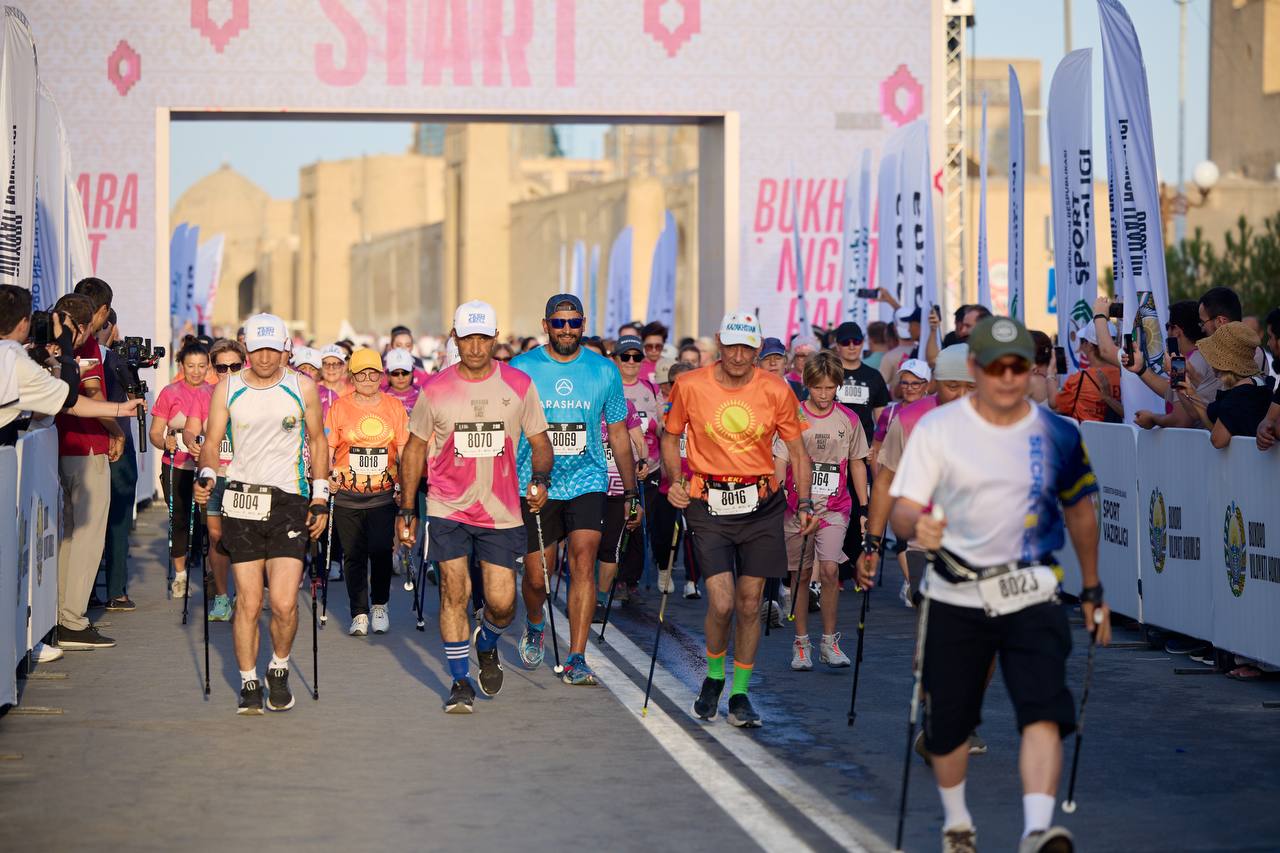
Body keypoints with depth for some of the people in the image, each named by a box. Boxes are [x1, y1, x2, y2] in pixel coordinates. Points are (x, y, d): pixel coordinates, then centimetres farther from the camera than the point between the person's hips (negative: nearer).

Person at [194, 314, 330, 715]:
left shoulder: (302, 388, 4)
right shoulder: (227, 389, 5)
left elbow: (317, 441, 13)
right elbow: (212, 441, 6)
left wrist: (320, 497, 8)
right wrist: (206, 475, -14)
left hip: (289, 502, 0)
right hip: (242, 502, 0)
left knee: (284, 603, -9)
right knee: (248, 602, -2)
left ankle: (279, 671, 16)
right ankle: (249, 684, 12)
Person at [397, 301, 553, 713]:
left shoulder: (519, 385, 0)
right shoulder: (435, 390, -1)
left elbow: (539, 441, 8)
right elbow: (415, 449, 8)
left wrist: (540, 480, -12)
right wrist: (407, 509, 6)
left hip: (501, 511, 1)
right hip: (448, 509, 0)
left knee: (502, 602, -1)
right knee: (454, 592, -5)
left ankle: (487, 646, 34)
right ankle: (460, 681, 8)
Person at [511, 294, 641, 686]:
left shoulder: (604, 371, 3)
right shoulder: (520, 369, -1)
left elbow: (618, 435, 11)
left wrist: (632, 495, 12)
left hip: (587, 482, 0)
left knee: (583, 563, -15)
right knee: (536, 578, 5)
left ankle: (576, 660, -13)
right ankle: (534, 626, 40)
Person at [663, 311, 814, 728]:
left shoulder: (776, 391, -2)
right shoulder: (690, 386, -4)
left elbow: (796, 450, 8)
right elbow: (670, 436, 11)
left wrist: (805, 502, -2)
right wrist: (676, 480, -6)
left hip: (761, 506, 2)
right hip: (709, 506, -2)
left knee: (750, 604, 4)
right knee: (722, 603, -11)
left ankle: (740, 694, 18)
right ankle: (713, 678, 17)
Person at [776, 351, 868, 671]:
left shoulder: (849, 420, 3)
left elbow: (857, 464, 12)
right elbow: (780, 462, -3)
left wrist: (864, 508, 11)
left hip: (834, 509, 0)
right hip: (797, 508, 0)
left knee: (829, 570, -15)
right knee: (801, 575, 6)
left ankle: (829, 642, -4)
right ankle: (801, 643, 17)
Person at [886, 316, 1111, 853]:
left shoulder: (1057, 434, 3)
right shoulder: (937, 428, -4)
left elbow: (1079, 510, 17)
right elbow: (902, 512, -8)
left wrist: (1092, 591, 21)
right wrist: (917, 526, -32)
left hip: (1032, 596, 1)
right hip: (956, 597, 0)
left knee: (1044, 712, -19)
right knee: (947, 724, 7)